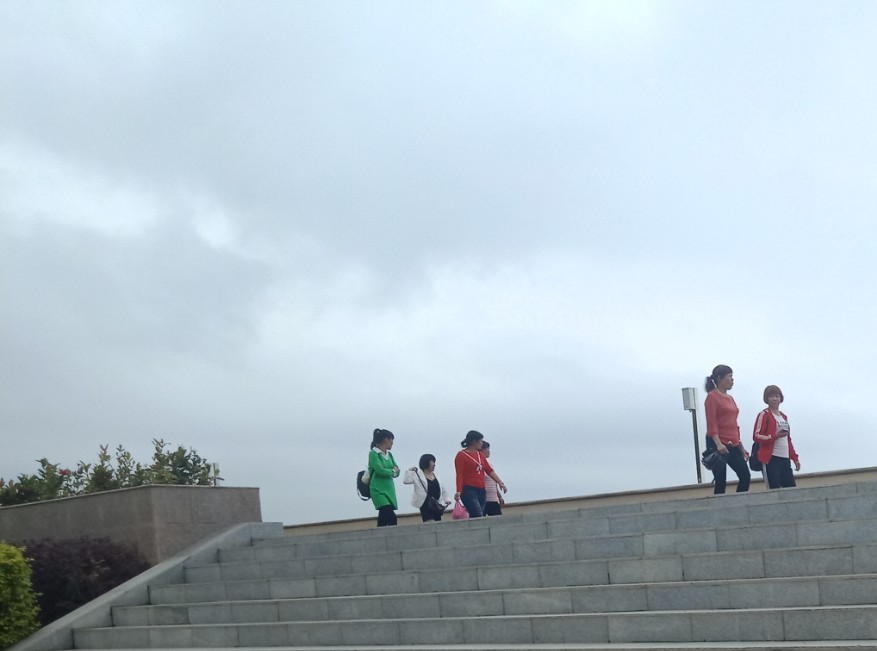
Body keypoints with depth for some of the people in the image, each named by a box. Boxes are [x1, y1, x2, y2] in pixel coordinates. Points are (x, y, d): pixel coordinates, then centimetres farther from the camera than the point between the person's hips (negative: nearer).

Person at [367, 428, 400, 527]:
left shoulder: (389, 455, 16)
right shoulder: (373, 453, -5)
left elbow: (397, 472, 14)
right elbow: (380, 470, -16)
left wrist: (395, 470, -7)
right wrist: (392, 471, 0)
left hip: (389, 489, 7)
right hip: (379, 490, -7)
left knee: (384, 518, 4)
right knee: (391, 517, -20)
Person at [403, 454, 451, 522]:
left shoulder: (435, 475, 13)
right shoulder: (418, 474, -4)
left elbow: (443, 489, 18)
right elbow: (406, 481, -15)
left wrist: (447, 500, 10)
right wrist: (409, 471, -22)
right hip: (426, 505, -6)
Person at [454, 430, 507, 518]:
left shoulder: (480, 454, 18)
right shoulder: (461, 455, -3)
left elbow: (489, 470, 15)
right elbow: (459, 475, -11)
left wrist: (500, 483, 6)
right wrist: (459, 491, -21)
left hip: (481, 491, 7)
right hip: (469, 491, -7)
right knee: (478, 517, -17)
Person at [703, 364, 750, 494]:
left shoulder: (730, 398, 18)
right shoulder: (712, 397, -5)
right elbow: (711, 424, -14)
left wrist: (740, 446, 18)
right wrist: (718, 444, -25)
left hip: (733, 445, 8)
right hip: (718, 445, -8)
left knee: (745, 476, 2)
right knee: (721, 481, -6)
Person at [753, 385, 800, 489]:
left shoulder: (784, 417, 20)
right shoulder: (764, 415, -1)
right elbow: (756, 436, -10)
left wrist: (795, 458, 20)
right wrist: (776, 436, -21)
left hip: (785, 458, 7)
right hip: (771, 459, -7)